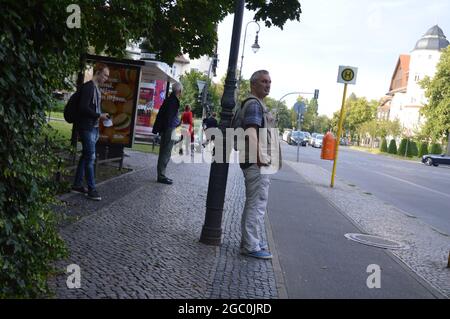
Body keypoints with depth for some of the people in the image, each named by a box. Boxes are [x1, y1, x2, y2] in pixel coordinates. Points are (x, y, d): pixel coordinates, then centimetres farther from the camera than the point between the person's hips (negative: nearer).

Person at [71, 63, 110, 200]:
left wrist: (102, 115, 7)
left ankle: (77, 185, 20)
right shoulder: (88, 87, -13)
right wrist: (99, 115, -16)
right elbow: (83, 108, -21)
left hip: (93, 127, 9)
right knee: (90, 157, -7)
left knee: (86, 156, 12)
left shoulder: (96, 88, 15)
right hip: (86, 128, -9)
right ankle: (92, 189, -3)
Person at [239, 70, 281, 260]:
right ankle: (251, 246, -3)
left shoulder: (258, 104, 22)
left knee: (253, 203, 17)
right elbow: (251, 130, -26)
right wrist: (258, 156, -34)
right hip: (257, 163, -11)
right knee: (257, 203, -8)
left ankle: (250, 241, 27)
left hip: (260, 162, 11)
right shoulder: (254, 104, -13)